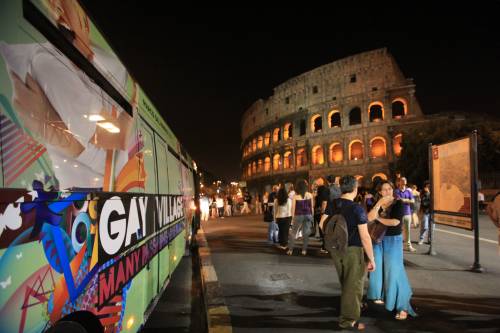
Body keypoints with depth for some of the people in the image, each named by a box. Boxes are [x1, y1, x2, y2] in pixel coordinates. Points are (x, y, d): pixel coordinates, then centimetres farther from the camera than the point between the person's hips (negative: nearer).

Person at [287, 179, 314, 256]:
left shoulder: (295, 196, -7)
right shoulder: (310, 195, -1)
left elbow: (293, 208, -5)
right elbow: (312, 206, 3)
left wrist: (293, 217, 2)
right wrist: (311, 216, 11)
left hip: (298, 215, -2)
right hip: (308, 215, 2)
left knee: (293, 232, 9)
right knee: (306, 233, 8)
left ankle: (290, 250, 9)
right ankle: (304, 250, 9)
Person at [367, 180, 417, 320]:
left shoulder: (399, 203, -10)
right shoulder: (378, 204, 3)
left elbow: (395, 222, -21)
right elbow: (369, 218, -13)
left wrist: (379, 218, -10)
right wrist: (379, 203, -19)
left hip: (393, 240, -5)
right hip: (379, 240, 5)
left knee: (394, 272, -7)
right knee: (378, 268, 15)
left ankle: (402, 307, 0)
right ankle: (382, 296, 38)